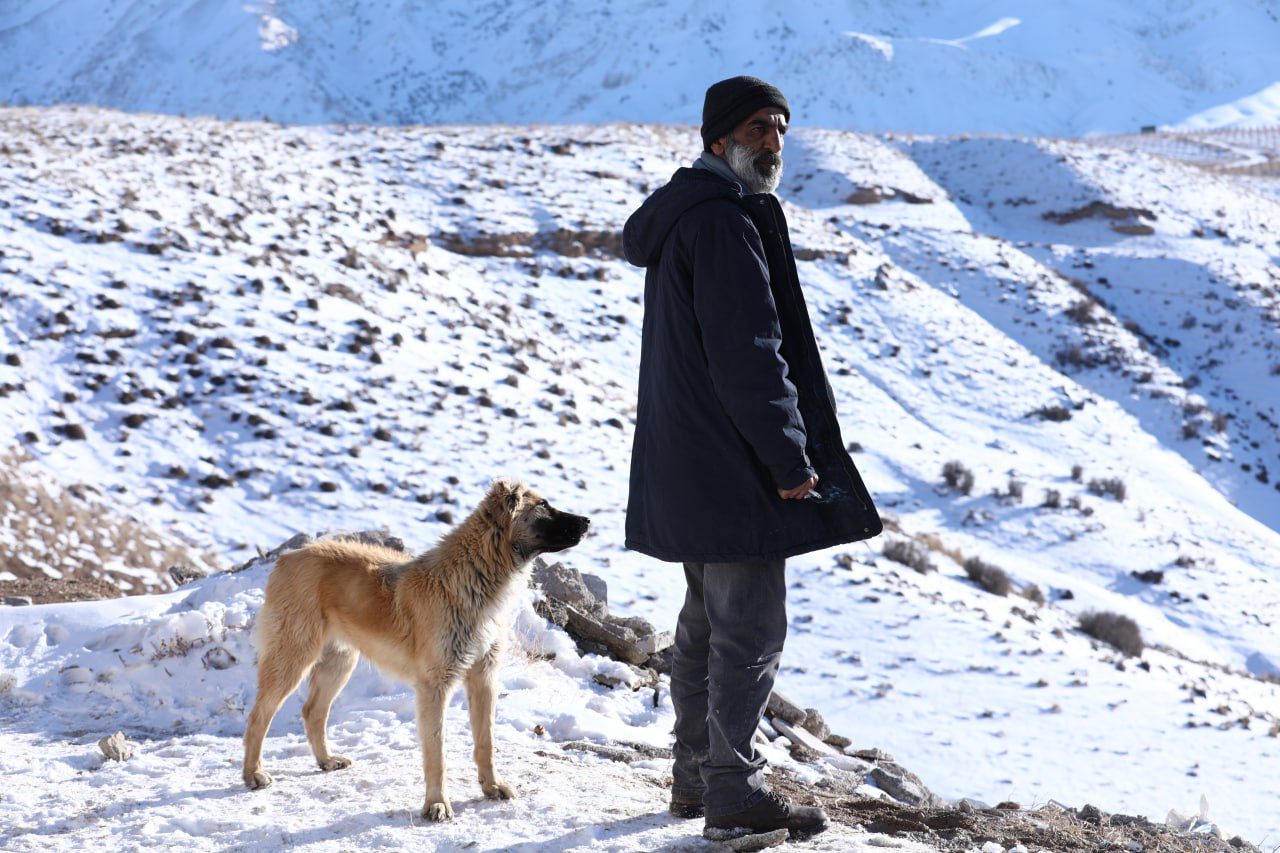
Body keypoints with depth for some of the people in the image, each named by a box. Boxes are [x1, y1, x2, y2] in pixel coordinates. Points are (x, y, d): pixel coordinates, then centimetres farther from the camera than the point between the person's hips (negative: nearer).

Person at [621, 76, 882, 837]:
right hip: (734, 465, -11)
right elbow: (747, 354, -22)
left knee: (708, 623, 17)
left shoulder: (683, 218, 17)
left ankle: (697, 776, 26)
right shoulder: (725, 222, -17)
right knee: (752, 628, -5)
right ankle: (733, 791, 0)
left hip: (693, 460, 11)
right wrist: (791, 458, -17)